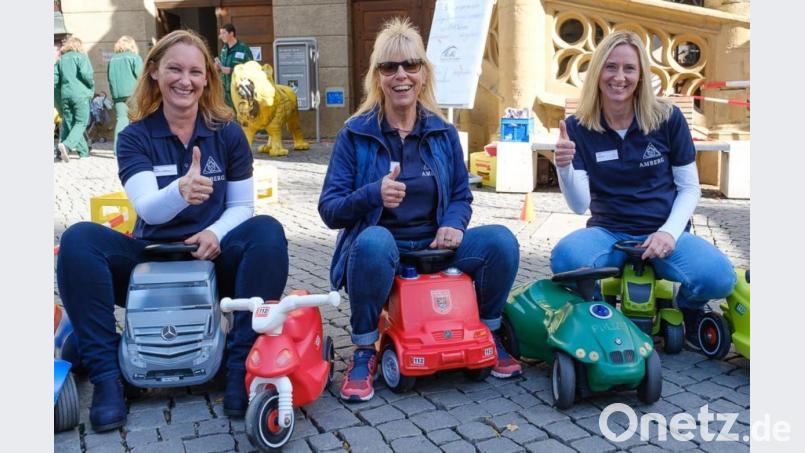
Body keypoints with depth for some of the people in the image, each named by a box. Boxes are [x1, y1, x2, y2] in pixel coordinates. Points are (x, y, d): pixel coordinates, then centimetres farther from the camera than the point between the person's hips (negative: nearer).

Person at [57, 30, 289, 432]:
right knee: (78, 238, -25)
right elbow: (148, 209, -16)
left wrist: (215, 233, -19)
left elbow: (242, 205, 3)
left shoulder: (228, 133, 2)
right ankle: (105, 375, -23)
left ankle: (241, 365, -27)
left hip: (213, 257, 0)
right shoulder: (135, 137, -1)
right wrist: (181, 190, -39)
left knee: (268, 231, -29)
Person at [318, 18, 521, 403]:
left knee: (501, 240, -21)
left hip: (434, 248, 3)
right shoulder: (355, 134, -4)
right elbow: (329, 209, -7)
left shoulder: (443, 133, 6)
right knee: (374, 240, -38)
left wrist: (453, 224, -12)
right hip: (380, 251, -3)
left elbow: (461, 195, 12)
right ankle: (364, 352, -15)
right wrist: (374, 194, -28)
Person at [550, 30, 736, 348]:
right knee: (565, 259, -34)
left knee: (719, 277, -29)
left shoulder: (667, 119, -4)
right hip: (608, 232, 0)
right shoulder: (578, 128, -4)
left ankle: (686, 310, 10)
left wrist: (669, 232, -14)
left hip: (664, 233, 1)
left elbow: (689, 188, 3)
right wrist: (564, 168, -29)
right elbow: (580, 205, -10)